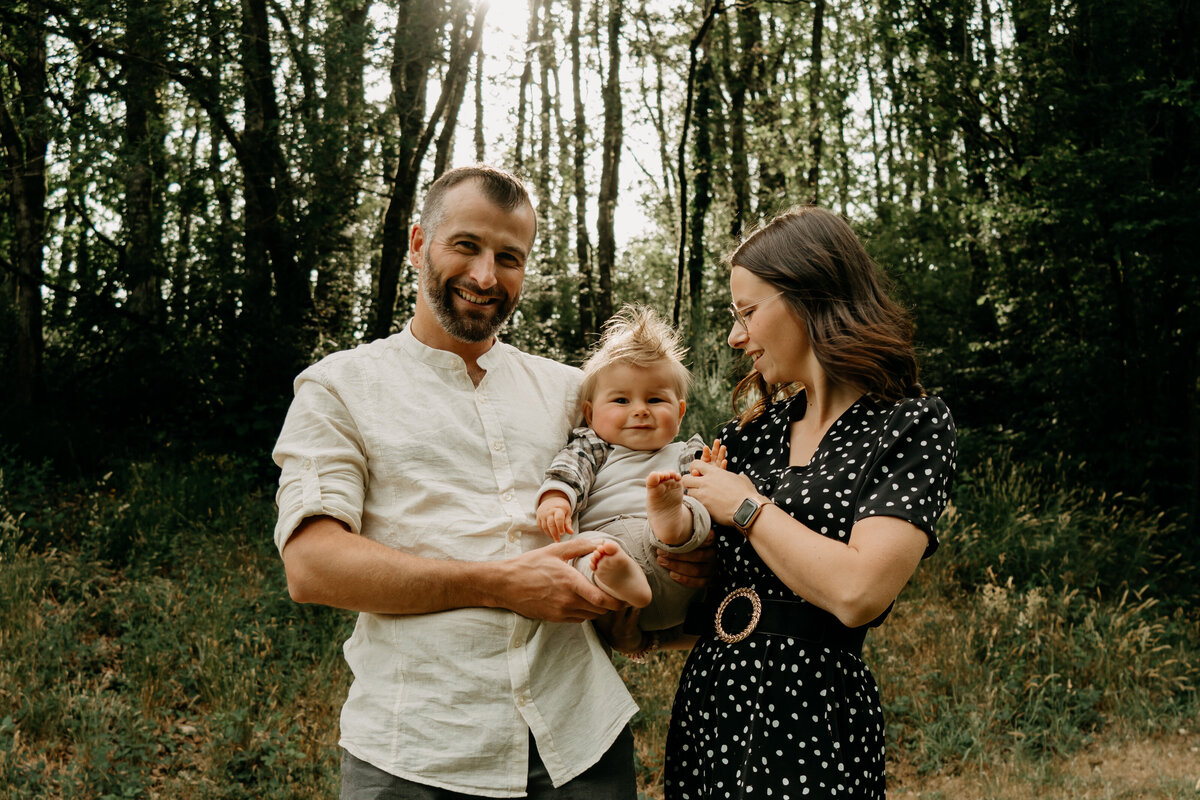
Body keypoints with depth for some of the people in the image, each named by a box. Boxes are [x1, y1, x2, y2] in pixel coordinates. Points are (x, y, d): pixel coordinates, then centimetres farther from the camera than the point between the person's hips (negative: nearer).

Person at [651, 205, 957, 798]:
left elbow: (858, 592, -22)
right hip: (707, 691, 6)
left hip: (810, 709, -6)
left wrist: (749, 507, -11)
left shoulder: (911, 425, -8)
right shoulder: (757, 426, 10)